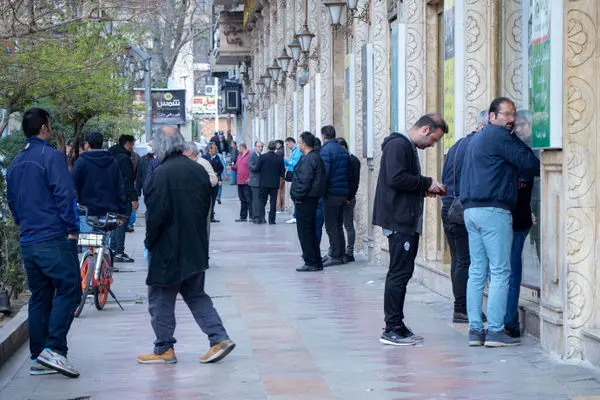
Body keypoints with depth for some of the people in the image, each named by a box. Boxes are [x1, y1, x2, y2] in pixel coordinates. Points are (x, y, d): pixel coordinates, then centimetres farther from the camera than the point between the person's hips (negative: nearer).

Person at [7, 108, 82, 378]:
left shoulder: (16, 163, 14)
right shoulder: (51, 157, -10)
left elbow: (11, 200, 22)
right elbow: (65, 194, -15)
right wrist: (73, 229, -8)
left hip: (28, 242, 8)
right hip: (54, 239, -8)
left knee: (39, 297, 12)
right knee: (68, 290, -4)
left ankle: (38, 358, 12)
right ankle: (53, 349, -15)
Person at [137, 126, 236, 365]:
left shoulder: (162, 174, -18)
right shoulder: (199, 170, 5)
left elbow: (156, 214, -19)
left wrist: (150, 243, -5)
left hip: (169, 250, -7)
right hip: (197, 249, 7)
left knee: (161, 300, 5)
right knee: (196, 295, 17)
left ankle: (164, 350, 11)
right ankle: (219, 338, 8)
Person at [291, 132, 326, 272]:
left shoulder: (308, 159, -17)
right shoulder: (315, 157, 15)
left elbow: (305, 181, -22)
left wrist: (298, 197, -16)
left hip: (304, 201, -10)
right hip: (312, 199, 10)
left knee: (304, 232, -5)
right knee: (311, 231, 15)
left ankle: (311, 263, -3)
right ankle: (316, 263, 19)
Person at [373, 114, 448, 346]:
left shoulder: (409, 147, 22)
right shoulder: (398, 144, -11)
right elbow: (396, 178, -22)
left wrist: (424, 189, 9)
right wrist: (427, 183, -14)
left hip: (408, 221, 11)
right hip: (399, 220, -11)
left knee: (402, 272, 12)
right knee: (400, 272, -9)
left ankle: (396, 326, 16)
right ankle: (392, 329, -6)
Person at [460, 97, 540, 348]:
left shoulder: (476, 139, 23)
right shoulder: (501, 136, -7)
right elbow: (531, 164, -13)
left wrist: (513, 181, 20)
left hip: (471, 209, 9)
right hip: (493, 210, -9)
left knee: (477, 270, 9)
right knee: (500, 271, -6)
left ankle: (475, 329, 8)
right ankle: (495, 331, -8)